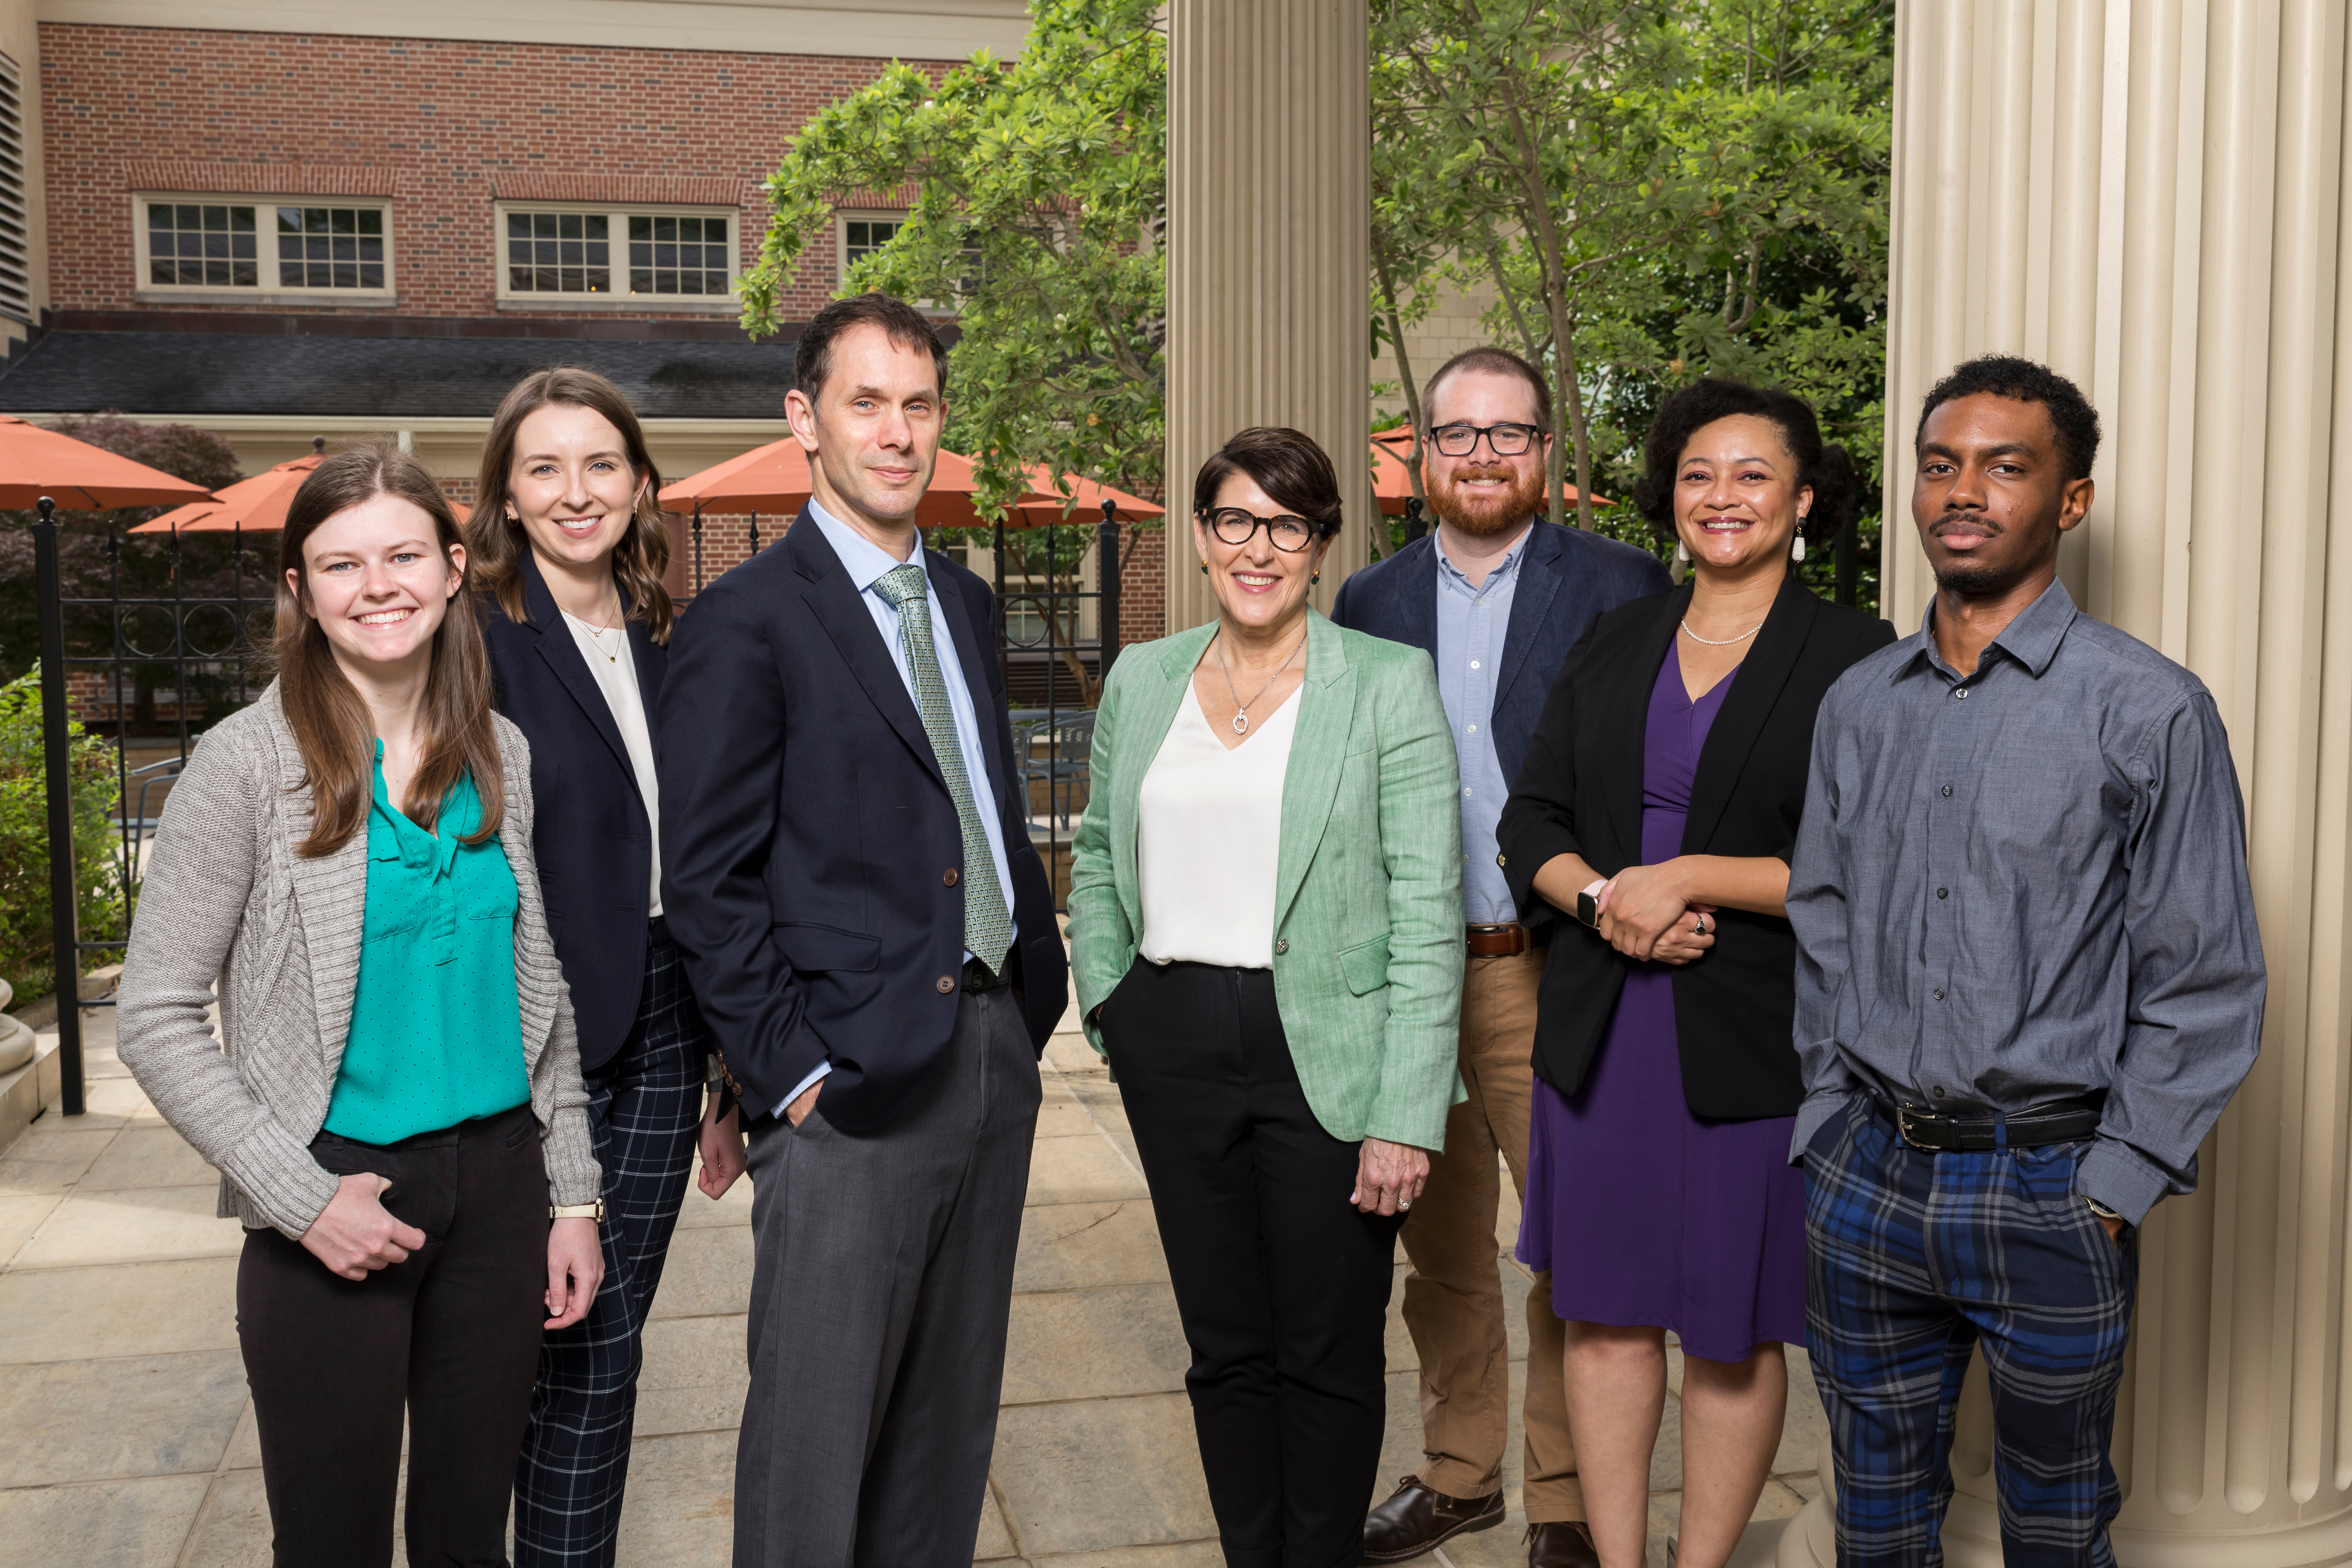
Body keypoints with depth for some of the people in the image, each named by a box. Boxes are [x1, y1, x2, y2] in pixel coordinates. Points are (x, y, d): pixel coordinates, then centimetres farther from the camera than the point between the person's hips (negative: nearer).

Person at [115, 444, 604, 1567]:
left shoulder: (503, 756, 4)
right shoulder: (247, 764, -9)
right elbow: (157, 1019, -8)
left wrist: (572, 1194, 7)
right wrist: (302, 1197, -14)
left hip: (501, 1181, 4)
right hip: (334, 1197, -3)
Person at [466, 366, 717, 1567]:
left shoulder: (664, 642, 10)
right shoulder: (479, 634, -9)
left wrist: (724, 1036, 12)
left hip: (662, 1016, 6)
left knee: (609, 1326, 14)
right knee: (588, 1341, 1)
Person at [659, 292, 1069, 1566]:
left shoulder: (963, 601, 14)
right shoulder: (745, 623, -9)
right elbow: (705, 884, -10)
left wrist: (1033, 997, 10)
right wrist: (786, 1069, -14)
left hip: (995, 1048, 7)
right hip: (853, 1078, -7)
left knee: (951, 1414, 17)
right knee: (816, 1430, 3)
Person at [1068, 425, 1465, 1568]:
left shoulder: (1387, 683, -5)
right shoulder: (1141, 678, 8)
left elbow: (1427, 912, -9)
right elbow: (1098, 859, 19)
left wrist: (1407, 1117, -14)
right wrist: (1107, 1003, 8)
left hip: (1328, 1053, -3)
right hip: (1174, 1046, 4)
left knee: (1329, 1355, 8)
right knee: (1224, 1347, 14)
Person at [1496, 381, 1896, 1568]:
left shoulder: (1857, 658, -3)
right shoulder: (1615, 643, 10)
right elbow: (1531, 823, 9)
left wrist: (1688, 876, -15)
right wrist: (1604, 898, -11)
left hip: (1756, 1043, -4)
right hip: (1601, 1026, 4)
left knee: (1733, 1333, 8)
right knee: (1605, 1312, 10)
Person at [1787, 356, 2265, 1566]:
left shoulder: (2151, 712, -8)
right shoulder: (1859, 705, 7)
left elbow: (2205, 983, -8)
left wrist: (2113, 1189, -10)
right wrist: (1830, 1124, 6)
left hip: (2051, 1189, -3)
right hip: (1864, 1177, 4)